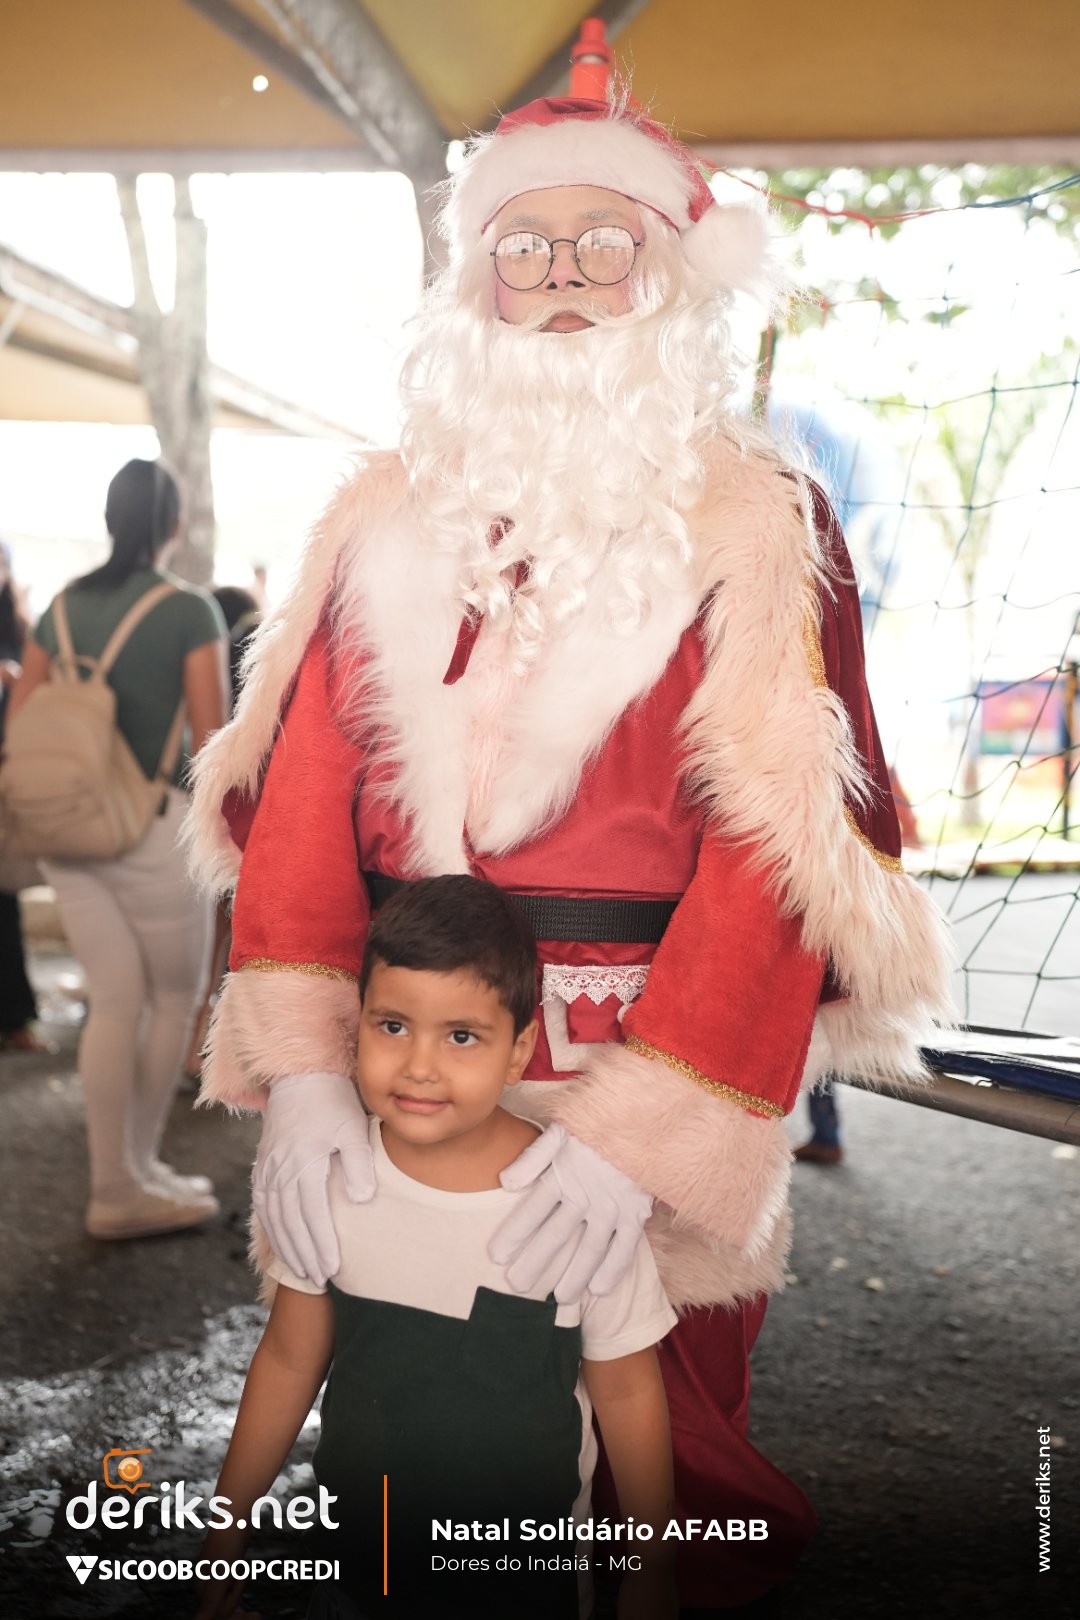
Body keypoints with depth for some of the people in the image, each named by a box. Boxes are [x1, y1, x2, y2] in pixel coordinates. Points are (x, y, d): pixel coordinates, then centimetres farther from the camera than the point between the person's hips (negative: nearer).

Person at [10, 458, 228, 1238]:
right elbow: (211, 734, -10)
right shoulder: (189, 609, -6)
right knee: (175, 996, 12)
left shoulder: (65, 605, 10)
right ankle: (140, 1167, 20)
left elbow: (20, 723, 11)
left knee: (115, 1001, 11)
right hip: (154, 822, -5)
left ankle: (116, 1187, 13)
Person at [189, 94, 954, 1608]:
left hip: (661, 1059, -2)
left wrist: (651, 1119, -24)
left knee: (648, 1412, 9)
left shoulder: (757, 524, -3)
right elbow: (304, 787, -1)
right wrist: (303, 1059, -14)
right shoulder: (389, 513, 8)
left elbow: (780, 837, -13)